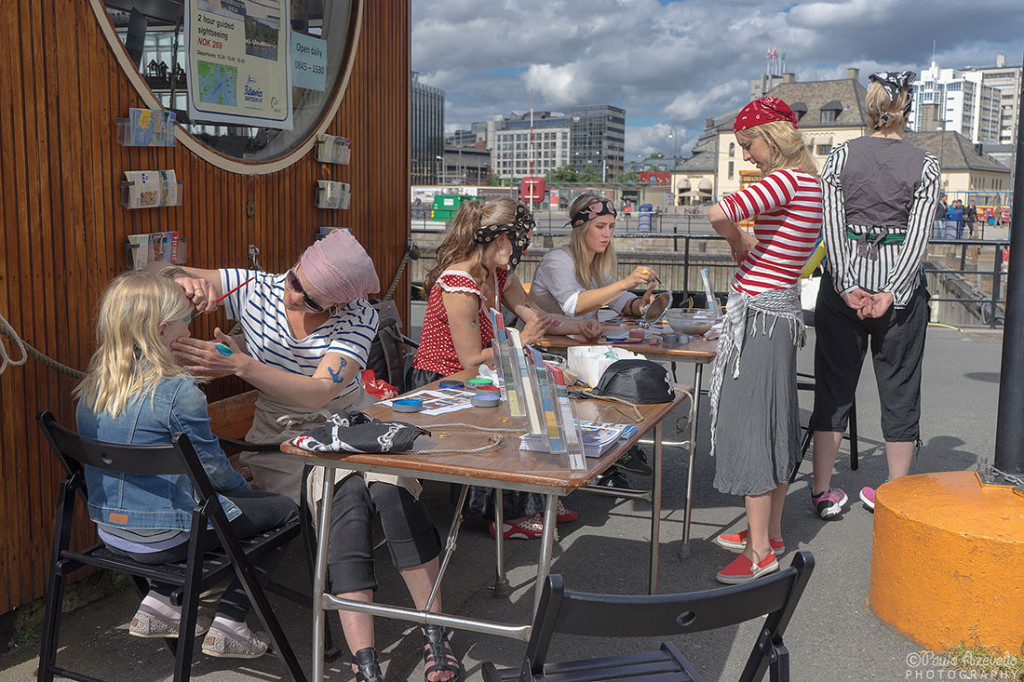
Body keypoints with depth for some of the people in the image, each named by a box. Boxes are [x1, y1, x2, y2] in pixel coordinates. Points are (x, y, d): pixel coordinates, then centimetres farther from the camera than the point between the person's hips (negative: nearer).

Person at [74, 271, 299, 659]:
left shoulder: (93, 385, 2)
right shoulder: (178, 390, -20)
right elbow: (212, 466, -12)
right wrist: (244, 487, 9)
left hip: (109, 531, 8)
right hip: (162, 537, -8)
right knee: (285, 512, 5)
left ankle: (156, 603, 26)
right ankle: (227, 627, 6)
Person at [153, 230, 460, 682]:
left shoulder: (358, 317, -11)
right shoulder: (256, 291, -5)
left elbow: (320, 392, -25)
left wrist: (240, 365, -35)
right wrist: (184, 278, -27)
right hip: (283, 439, 0)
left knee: (392, 490, -33)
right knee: (347, 496, -32)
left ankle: (434, 632, -19)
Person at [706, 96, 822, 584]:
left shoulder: (786, 179, -17)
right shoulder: (808, 182, 13)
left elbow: (719, 215, -30)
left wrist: (737, 240, -10)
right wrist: (747, 244, 5)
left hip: (759, 315, -10)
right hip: (780, 310, 10)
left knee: (749, 422, -5)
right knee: (772, 423, 16)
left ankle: (760, 551, 1)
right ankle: (770, 531, 28)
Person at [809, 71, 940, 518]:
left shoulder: (840, 156, 0)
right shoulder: (925, 166, -1)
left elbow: (832, 227, -8)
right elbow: (918, 237, -9)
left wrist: (848, 287, -9)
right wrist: (890, 293, -12)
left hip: (845, 284, 1)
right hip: (900, 286, 0)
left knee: (834, 385, 8)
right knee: (899, 389, 10)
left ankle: (823, 491, 12)